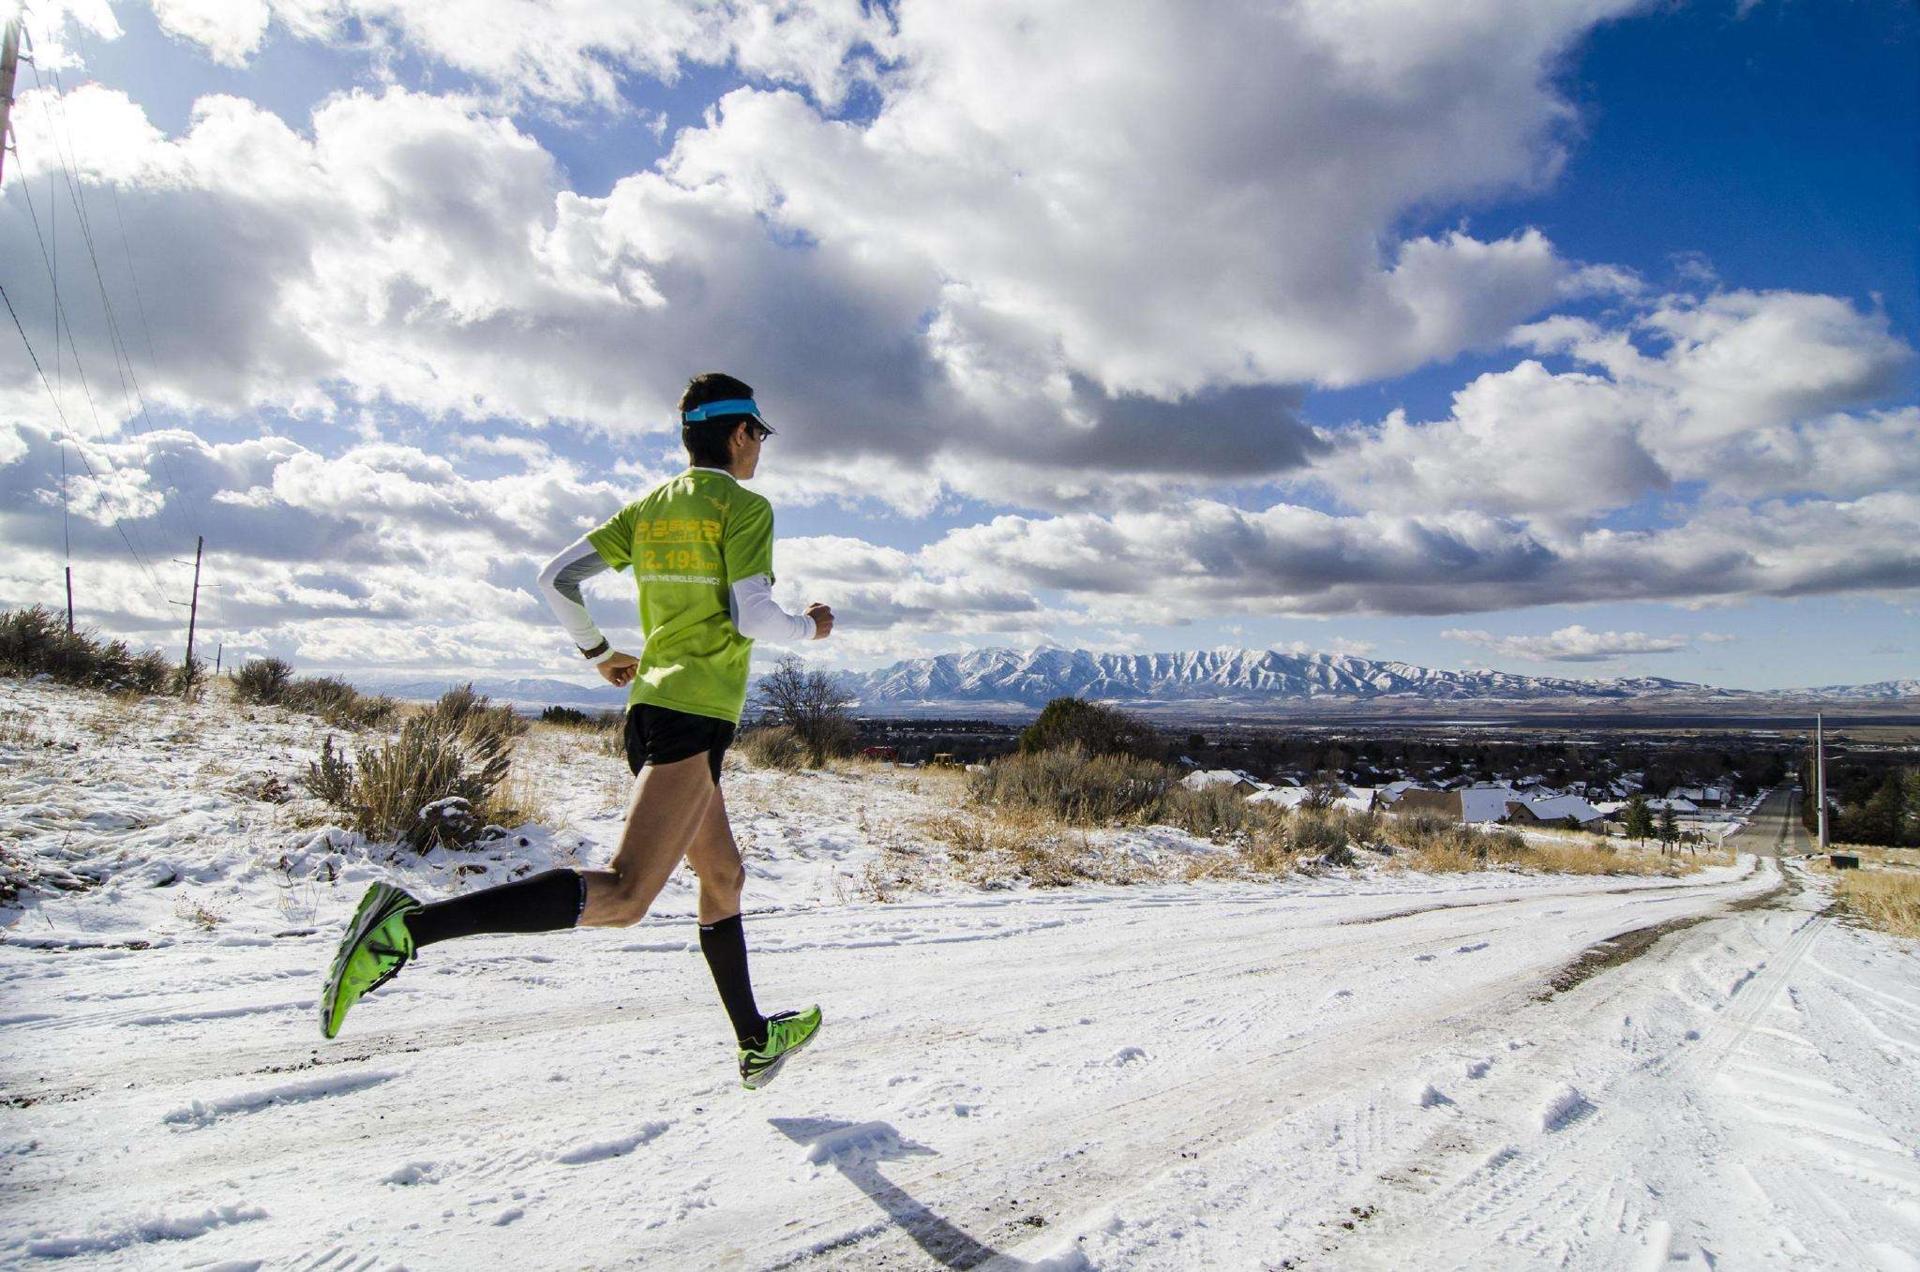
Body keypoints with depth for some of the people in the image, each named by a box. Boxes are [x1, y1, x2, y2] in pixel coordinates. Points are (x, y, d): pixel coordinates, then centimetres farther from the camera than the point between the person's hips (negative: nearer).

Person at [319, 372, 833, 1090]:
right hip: (697, 716, -9)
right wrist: (810, 627, 6)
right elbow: (754, 619, -14)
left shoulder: (650, 507, 16)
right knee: (623, 896, -18)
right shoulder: (744, 506, -4)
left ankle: (757, 1043, 32)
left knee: (724, 877, 20)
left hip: (648, 708, 9)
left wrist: (598, 653, 23)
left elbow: (555, 580, 11)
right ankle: (408, 925, -27)